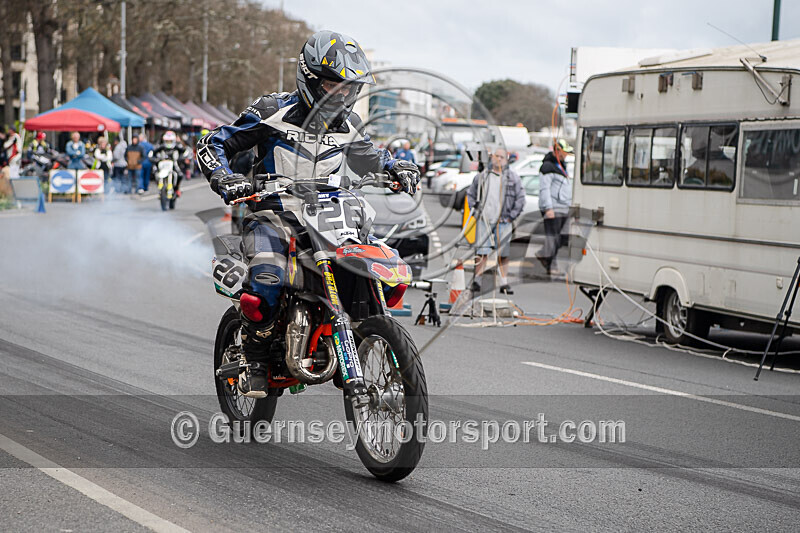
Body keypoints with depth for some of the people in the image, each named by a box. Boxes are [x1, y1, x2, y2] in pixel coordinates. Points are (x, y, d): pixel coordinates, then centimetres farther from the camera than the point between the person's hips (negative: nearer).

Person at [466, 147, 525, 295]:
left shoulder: (512, 177, 5)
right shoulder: (481, 176, 7)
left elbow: (520, 198, 7)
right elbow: (470, 194, 17)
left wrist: (512, 216, 1)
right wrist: (475, 211, 7)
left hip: (503, 221, 0)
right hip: (484, 220, 0)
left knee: (503, 254, 3)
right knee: (482, 252, -6)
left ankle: (504, 284, 10)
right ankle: (477, 281, -2)